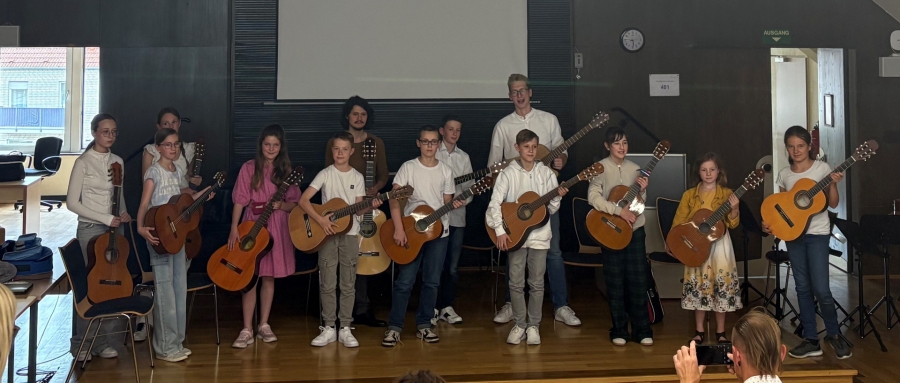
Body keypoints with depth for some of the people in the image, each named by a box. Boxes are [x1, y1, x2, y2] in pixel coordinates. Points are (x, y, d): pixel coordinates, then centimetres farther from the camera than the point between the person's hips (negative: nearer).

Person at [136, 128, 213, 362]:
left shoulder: (177, 171, 12)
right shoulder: (154, 172, -10)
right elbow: (144, 204, -17)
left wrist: (199, 195, 14)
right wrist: (141, 227, -32)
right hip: (159, 235, -8)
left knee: (180, 288, 11)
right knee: (165, 289, -4)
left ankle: (176, 342, 21)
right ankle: (165, 347, 4)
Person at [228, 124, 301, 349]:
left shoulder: (286, 170, 5)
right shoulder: (249, 168, -1)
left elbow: (294, 203, 5)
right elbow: (239, 201, -4)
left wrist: (281, 205, -16)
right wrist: (234, 228, -12)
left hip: (277, 228, 2)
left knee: (269, 277, 9)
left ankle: (264, 325, 19)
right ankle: (247, 330, 1)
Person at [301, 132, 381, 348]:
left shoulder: (357, 177, 4)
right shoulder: (325, 174, -3)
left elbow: (358, 209, 4)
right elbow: (303, 200, -10)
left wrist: (371, 206, -17)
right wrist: (321, 220, -21)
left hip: (349, 233, 2)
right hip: (327, 233, -1)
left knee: (348, 284, 4)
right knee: (327, 284, 1)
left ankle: (345, 328, 11)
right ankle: (329, 328, 10)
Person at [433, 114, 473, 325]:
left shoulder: (464, 157, 13)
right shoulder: (432, 154, 0)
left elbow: (468, 186, 9)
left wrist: (463, 199, -10)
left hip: (457, 215, 4)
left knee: (452, 265, 7)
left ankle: (447, 306, 16)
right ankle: (433, 307, 8)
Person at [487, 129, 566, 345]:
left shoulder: (546, 173, 3)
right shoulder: (509, 173, -3)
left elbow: (551, 209, 5)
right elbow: (494, 203, -9)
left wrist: (557, 197, -15)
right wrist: (500, 231, -17)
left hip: (539, 234, 1)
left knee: (537, 283, 5)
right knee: (516, 283, 3)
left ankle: (533, 325, 17)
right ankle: (520, 325, 16)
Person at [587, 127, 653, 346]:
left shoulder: (634, 169, 7)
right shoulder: (600, 168, -6)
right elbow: (593, 198, -18)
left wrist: (643, 190, -8)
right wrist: (619, 210, -24)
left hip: (635, 230, 3)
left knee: (638, 280, 4)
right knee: (615, 282, 4)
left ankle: (642, 330, 13)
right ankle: (619, 331, 14)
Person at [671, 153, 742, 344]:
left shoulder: (726, 194, 0)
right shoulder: (689, 195, 3)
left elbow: (732, 224, -4)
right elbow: (679, 220, 4)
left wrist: (734, 209, -23)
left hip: (719, 245, -1)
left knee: (721, 285, 1)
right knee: (698, 286, 4)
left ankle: (721, 332, 12)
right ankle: (700, 330, 14)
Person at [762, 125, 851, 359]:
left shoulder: (821, 168, -3)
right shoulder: (784, 174, 6)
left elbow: (833, 204, -2)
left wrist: (833, 185, -19)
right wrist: (770, 222, -4)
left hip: (817, 233, -4)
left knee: (821, 289, -9)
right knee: (802, 288, 6)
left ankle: (834, 334, 15)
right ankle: (811, 340, 14)